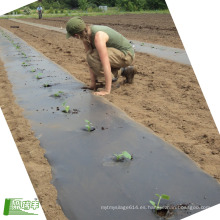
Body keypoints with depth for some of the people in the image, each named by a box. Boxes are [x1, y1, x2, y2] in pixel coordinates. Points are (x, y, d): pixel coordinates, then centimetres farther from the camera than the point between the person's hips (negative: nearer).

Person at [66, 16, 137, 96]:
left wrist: (107, 90, -35)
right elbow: (89, 61, -5)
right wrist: (93, 83, -7)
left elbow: (106, 64, -36)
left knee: (92, 56, -27)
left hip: (127, 55, -9)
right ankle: (125, 71, 17)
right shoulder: (85, 34, -6)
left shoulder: (98, 36, -32)